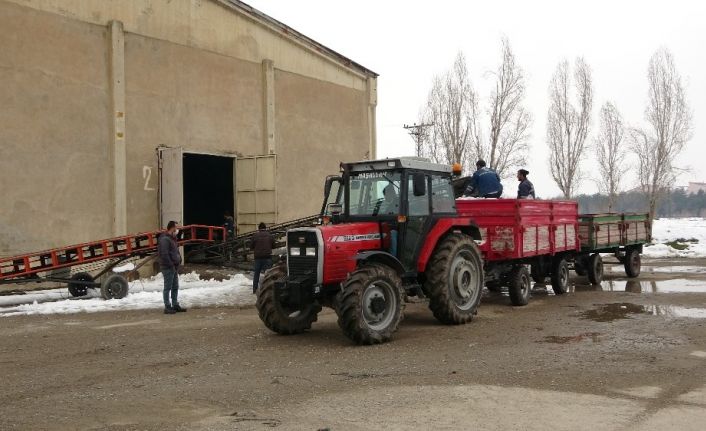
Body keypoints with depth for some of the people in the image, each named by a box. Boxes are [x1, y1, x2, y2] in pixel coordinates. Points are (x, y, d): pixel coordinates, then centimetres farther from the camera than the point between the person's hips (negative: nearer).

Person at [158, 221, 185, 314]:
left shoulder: (172, 239, 18)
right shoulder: (164, 239, -15)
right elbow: (164, 254, -22)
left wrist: (178, 260, 12)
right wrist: (171, 265, -19)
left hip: (174, 267, 10)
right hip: (168, 268, -10)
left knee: (175, 287, 14)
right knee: (168, 288, -5)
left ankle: (175, 305, 22)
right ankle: (167, 307, -1)